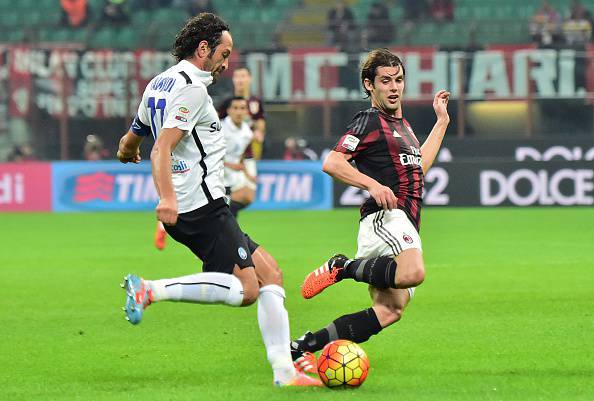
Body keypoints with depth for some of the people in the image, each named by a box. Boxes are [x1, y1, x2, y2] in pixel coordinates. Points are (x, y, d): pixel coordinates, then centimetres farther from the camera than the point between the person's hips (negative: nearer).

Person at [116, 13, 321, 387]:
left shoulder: (158, 84, 19)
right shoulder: (192, 87, -10)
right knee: (245, 290, -16)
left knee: (270, 273, 7)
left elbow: (128, 147, 29)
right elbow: (162, 149, -23)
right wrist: (167, 198, -34)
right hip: (202, 205, -10)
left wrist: (129, 150, 52)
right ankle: (151, 290, -17)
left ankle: (284, 370, -1)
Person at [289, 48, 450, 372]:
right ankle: (342, 268, -16)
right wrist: (372, 184, -23)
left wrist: (442, 121, 39)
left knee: (389, 311, -4)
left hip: (404, 222, 9)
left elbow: (417, 166, 38)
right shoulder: (369, 121, -2)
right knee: (414, 272, -38)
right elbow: (332, 163, -12)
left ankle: (303, 346, -1)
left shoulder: (401, 125, 26)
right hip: (384, 216, -9)